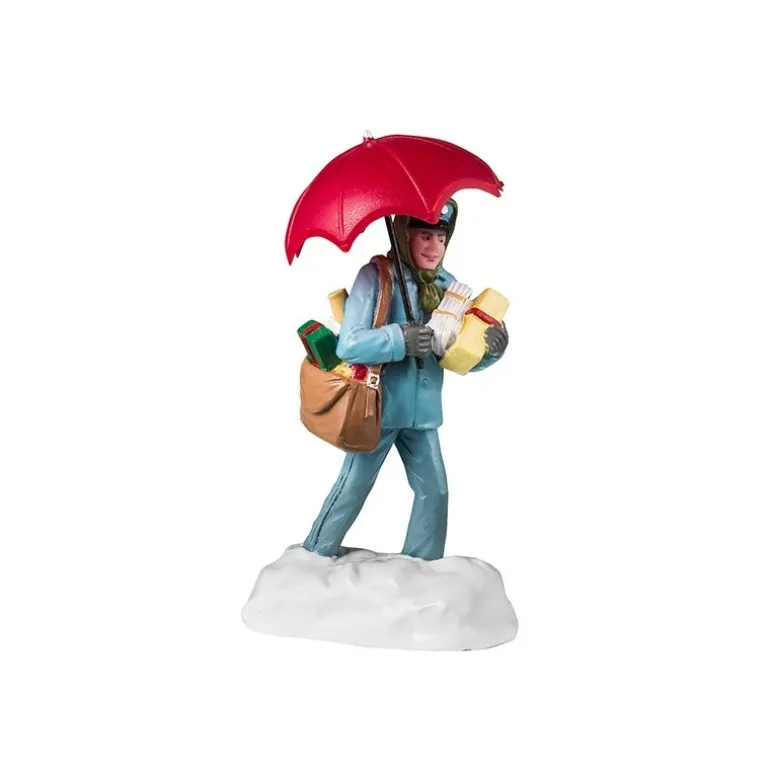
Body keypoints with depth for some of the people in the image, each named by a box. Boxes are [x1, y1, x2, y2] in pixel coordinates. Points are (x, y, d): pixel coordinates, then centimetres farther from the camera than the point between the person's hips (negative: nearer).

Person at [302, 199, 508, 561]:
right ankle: (314, 556, 27)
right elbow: (349, 344, -21)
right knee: (352, 489, 7)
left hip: (422, 410, 5)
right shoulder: (375, 275, -14)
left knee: (434, 492, 9)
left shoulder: (448, 285, 2)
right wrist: (399, 339, -34)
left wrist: (490, 350, -18)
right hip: (377, 407, -5)